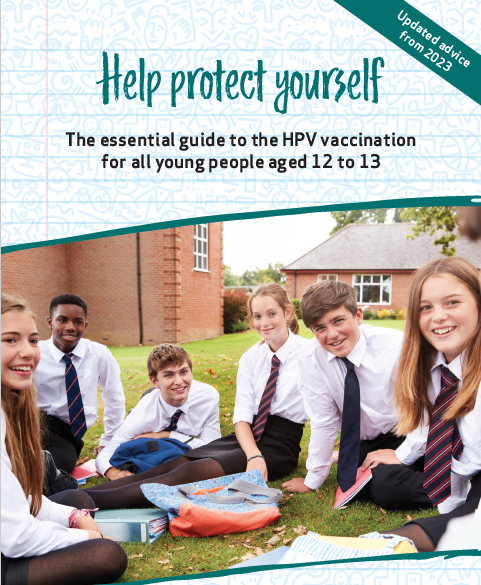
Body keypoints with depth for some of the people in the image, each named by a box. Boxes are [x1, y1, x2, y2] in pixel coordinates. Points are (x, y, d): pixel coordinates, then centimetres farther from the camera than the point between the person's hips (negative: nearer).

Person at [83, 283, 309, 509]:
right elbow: (242, 415, 0)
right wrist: (253, 455, -19)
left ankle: (96, 500, -37)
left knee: (194, 472, -27)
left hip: (279, 444, -5)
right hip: (246, 437, 5)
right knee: (173, 465, -17)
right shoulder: (250, 358, 10)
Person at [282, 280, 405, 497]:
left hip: (402, 437, -3)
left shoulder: (395, 346, -25)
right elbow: (323, 422, -10)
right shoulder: (310, 360, -18)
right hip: (361, 442, 3)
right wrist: (312, 481, -6)